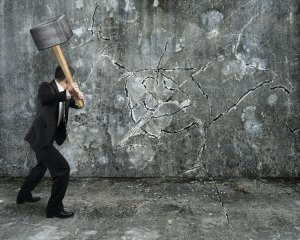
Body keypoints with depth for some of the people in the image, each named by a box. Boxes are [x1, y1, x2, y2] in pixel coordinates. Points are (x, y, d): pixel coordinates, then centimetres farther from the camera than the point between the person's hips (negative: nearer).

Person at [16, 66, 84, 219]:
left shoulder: (63, 92, 6)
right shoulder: (46, 87, -16)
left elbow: (76, 105, 11)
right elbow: (44, 100, -37)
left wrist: (79, 97, -12)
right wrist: (67, 94, -42)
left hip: (44, 137, 10)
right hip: (41, 137, -10)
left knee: (42, 166, 30)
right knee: (62, 169, -12)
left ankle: (23, 195, 49)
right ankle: (54, 208, -1)